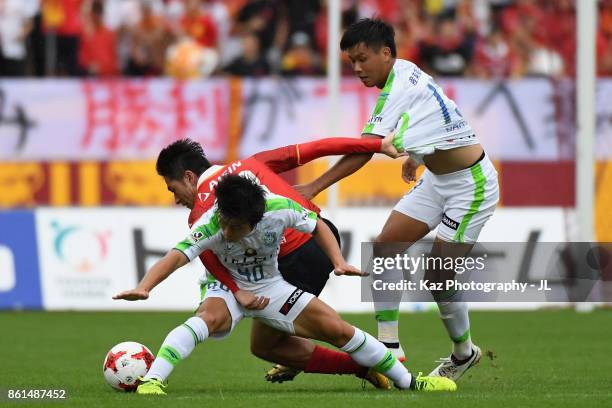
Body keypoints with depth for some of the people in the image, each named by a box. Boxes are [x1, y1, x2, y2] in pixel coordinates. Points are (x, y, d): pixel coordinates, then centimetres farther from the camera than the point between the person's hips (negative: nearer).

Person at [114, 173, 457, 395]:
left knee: (342, 331, -1)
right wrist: (142, 289, -59)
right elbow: (176, 257, -44)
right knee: (208, 321, -38)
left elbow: (317, 226, -6)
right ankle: (151, 381, -46)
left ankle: (409, 382, 16)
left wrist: (339, 262, -17)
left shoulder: (280, 209, -27)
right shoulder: (210, 226, -33)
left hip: (272, 288, 3)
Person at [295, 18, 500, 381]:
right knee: (385, 248, -3)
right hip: (437, 179, 10)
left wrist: (315, 187, -39)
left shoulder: (399, 88, -27)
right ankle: (389, 347, -1)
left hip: (472, 184, -10)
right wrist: (415, 156, 27)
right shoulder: (403, 71, 0)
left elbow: (364, 151, -35)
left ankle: (464, 354, 18)